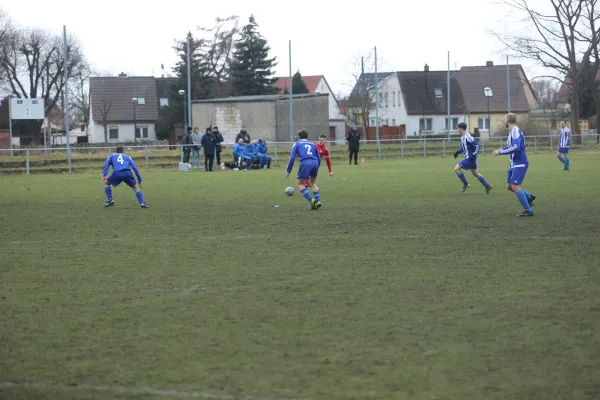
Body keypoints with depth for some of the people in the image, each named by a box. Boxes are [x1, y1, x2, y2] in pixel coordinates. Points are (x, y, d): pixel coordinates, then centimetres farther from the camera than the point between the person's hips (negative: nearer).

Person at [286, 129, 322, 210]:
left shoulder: (297, 144, 18)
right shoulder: (312, 144, 28)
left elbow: (292, 158, 8)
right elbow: (319, 158, 26)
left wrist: (288, 171, 11)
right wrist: (316, 169, 38)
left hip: (305, 163, -4)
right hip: (315, 163, 4)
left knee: (299, 184, 8)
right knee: (312, 182, 24)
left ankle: (311, 200, -10)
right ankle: (318, 201, 8)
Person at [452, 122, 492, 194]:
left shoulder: (468, 137, -20)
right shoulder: (462, 137, 10)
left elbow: (477, 145, -22)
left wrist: (473, 155, -21)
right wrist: (457, 152, 7)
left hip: (470, 158, -10)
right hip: (468, 158, 10)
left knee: (456, 169, -10)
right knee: (475, 173, 16)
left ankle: (465, 184, 1)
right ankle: (487, 186, 23)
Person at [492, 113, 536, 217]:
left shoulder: (515, 131, -17)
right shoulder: (512, 131, 13)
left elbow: (516, 147, -28)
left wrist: (500, 152, -21)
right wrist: (500, 150, 12)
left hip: (520, 163, -10)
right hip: (514, 163, 10)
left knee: (515, 186, -12)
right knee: (509, 186, 12)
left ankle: (528, 211, -7)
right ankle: (529, 197, 24)